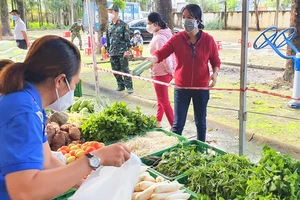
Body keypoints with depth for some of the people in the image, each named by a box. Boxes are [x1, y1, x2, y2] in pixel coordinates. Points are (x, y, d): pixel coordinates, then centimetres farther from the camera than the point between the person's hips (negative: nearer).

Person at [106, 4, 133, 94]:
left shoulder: (123, 25, -5)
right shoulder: (109, 26, 12)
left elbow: (127, 39, -8)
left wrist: (127, 50, -14)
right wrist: (108, 50, 15)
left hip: (122, 52, -6)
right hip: (112, 53, 6)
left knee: (125, 70, -5)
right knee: (115, 71, 9)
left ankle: (129, 87, 0)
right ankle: (121, 86, 21)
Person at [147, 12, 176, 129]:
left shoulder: (158, 38, -23)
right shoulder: (165, 34, 7)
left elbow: (165, 57, -27)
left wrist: (170, 71, -15)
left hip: (161, 73, -10)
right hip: (163, 72, 10)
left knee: (164, 101, 2)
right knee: (161, 99, 22)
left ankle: (174, 126, 11)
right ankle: (158, 121, 37)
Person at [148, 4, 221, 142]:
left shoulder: (208, 40, -5)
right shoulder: (177, 39, -6)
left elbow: (216, 61, 4)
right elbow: (161, 53, -15)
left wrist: (215, 73, -15)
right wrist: (150, 60, -36)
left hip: (201, 88, 1)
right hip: (181, 87, 0)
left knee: (201, 123, 16)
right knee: (178, 124, 5)